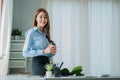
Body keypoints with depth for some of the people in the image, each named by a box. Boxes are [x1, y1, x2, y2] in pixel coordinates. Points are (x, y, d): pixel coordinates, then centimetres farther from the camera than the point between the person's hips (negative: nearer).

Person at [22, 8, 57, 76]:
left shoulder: (46, 33, 15)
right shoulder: (31, 32, -4)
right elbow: (25, 53, -13)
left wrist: (52, 52, -1)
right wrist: (44, 51, -18)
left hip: (47, 63, 6)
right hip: (38, 63, -6)